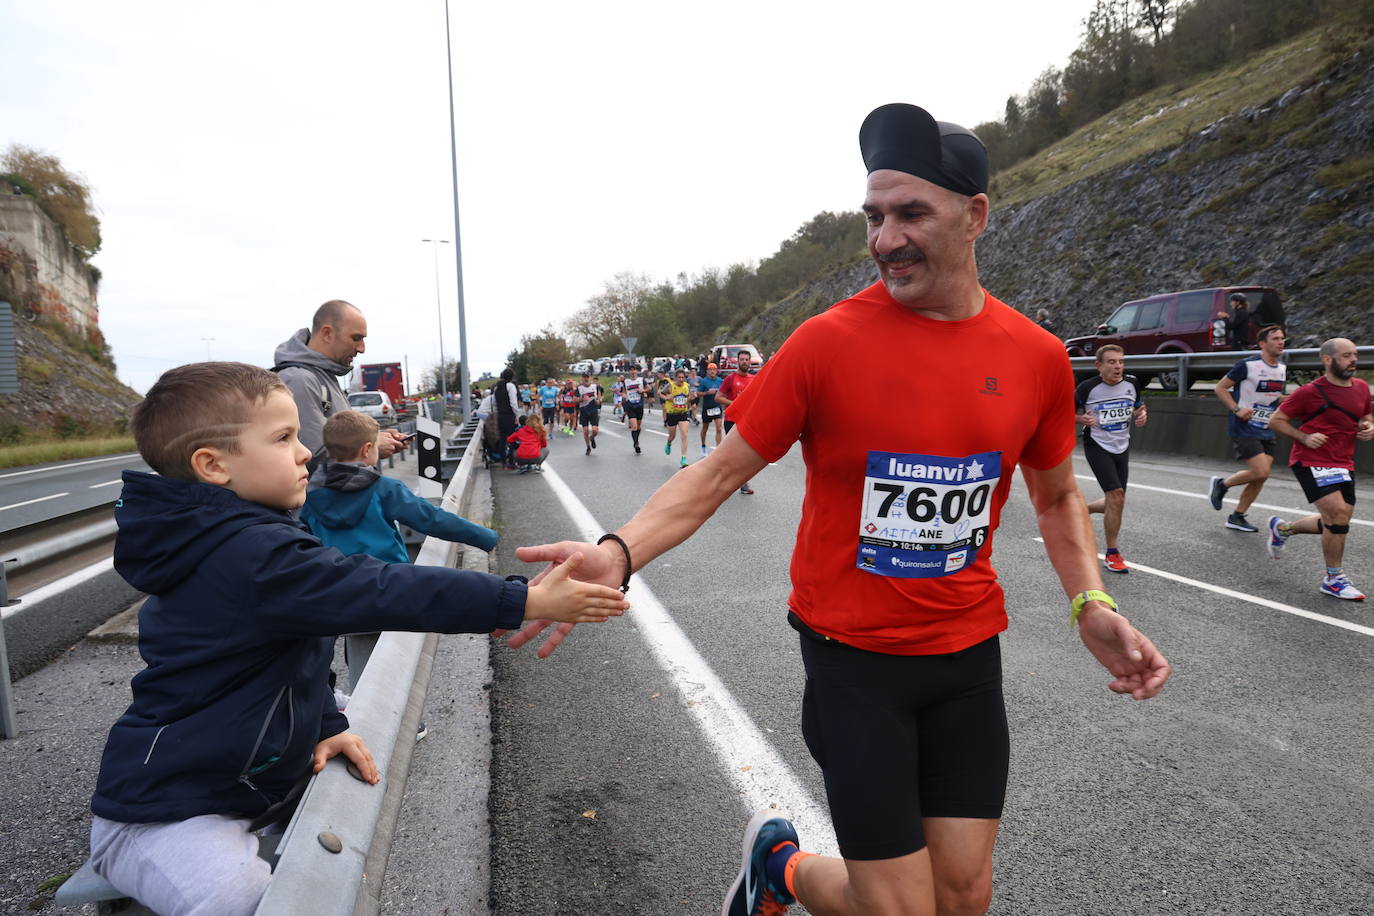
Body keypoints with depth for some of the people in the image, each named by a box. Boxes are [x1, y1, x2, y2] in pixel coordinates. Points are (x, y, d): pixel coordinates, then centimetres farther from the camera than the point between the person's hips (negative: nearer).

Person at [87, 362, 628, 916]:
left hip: (241, 782, 10)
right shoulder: (251, 559, -29)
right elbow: (384, 592, -34)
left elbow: (297, 645, 12)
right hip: (164, 819, -10)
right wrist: (529, 601, -33)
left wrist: (324, 726, 1)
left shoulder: (229, 543, 5)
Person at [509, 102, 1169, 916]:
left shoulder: (1037, 356, -2)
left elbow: (1057, 495, 14)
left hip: (968, 651, 4)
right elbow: (720, 473, -10)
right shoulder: (828, 341, -12)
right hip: (852, 652, -4)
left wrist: (1090, 604, -1)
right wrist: (617, 554, -24)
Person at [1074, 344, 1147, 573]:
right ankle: (1112, 554, -3)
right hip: (1097, 446, -6)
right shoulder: (1088, 388, -13)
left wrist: (1141, 416, -7)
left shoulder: (1131, 383, 0)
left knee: (1115, 503, 9)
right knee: (1116, 497, -16)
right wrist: (1082, 419, -22)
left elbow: (1139, 407, 17)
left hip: (1122, 448, 6)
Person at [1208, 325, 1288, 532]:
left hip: (1266, 431, 7)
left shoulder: (1282, 369, 11)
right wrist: (1237, 409, -19)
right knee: (1261, 472, -16)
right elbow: (1220, 388, -7)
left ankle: (1236, 518, 16)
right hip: (1244, 429, -7)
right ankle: (1221, 484, 10)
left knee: (1260, 477, 4)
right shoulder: (1247, 365, -11)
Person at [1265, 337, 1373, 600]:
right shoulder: (1310, 392, -11)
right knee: (1338, 515, -16)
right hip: (1312, 461, -7)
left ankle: (1282, 528, 35)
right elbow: (1275, 420, -6)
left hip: (1344, 464, 7)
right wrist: (1304, 437, -18)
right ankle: (1334, 579, -2)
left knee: (1337, 523, 9)